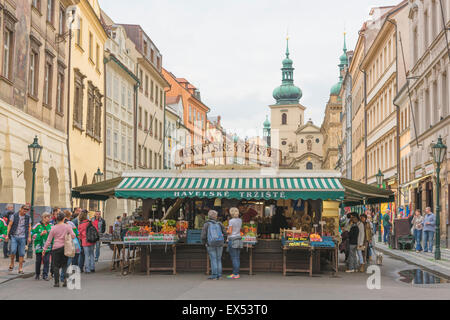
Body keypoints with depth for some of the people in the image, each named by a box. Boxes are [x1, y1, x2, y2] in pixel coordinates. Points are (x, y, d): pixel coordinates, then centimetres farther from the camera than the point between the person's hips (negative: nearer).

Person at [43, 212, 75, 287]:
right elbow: (73, 236, -6)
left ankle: (57, 282, 3)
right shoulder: (68, 226, -2)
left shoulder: (54, 228, -2)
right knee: (64, 264, 12)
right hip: (65, 247, 1)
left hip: (56, 248, -1)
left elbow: (49, 240, 0)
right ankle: (65, 279, -7)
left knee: (56, 266, 6)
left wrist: (45, 249, 7)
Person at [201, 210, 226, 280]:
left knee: (213, 260, 2)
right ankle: (219, 275, 10)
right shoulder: (219, 224, 3)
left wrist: (204, 243, 10)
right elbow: (225, 233, 3)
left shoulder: (206, 224, -3)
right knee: (218, 259, 11)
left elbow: (203, 235, -8)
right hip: (220, 244, 2)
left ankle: (214, 276, -1)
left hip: (211, 244, -2)